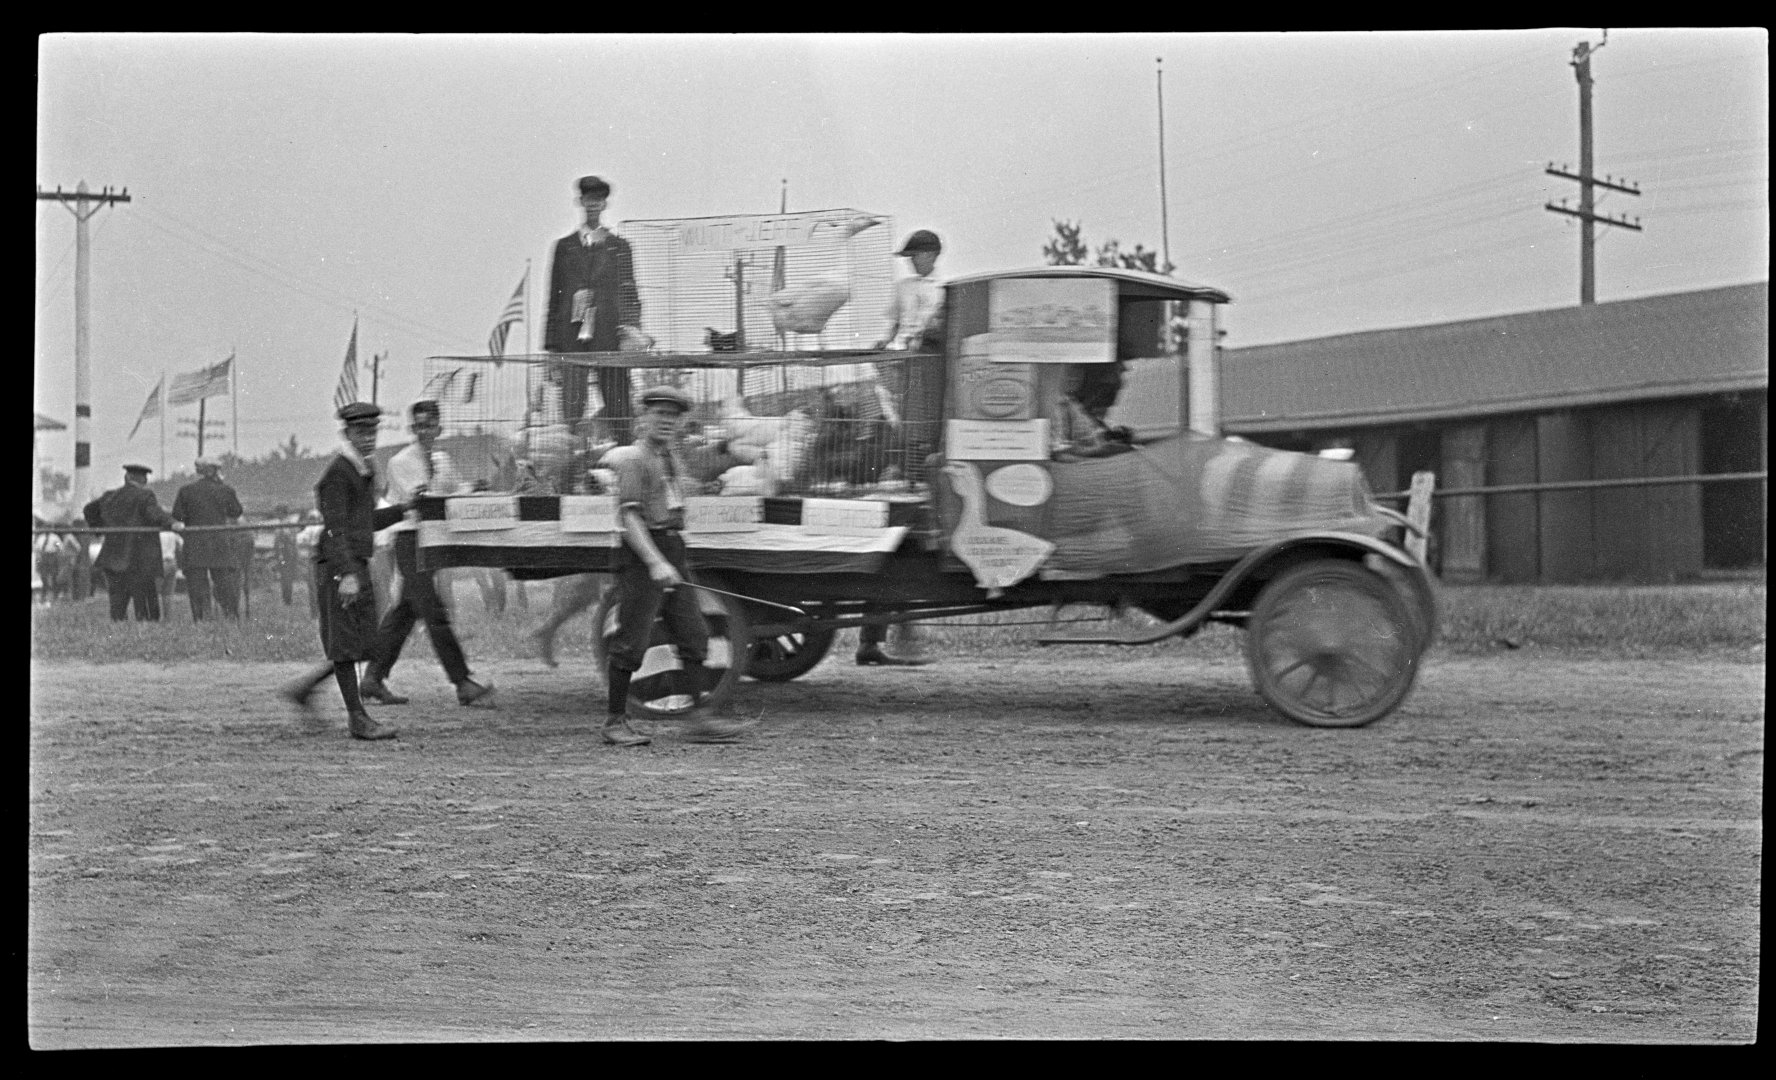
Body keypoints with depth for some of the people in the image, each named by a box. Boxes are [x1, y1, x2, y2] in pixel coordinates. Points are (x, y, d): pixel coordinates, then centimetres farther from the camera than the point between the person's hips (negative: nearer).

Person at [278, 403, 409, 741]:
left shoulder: (367, 470, 16)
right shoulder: (337, 472, -13)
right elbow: (335, 528, -20)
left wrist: (403, 509, 14)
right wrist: (347, 574, -27)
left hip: (358, 566, 9)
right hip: (337, 566, -9)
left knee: (365, 645, 10)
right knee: (346, 644, -3)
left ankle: (302, 688, 21)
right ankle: (358, 719, 1)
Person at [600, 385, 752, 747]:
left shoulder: (670, 455, 16)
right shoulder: (635, 460, -11)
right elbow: (629, 517, -20)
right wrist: (655, 563, -30)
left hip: (672, 553, 9)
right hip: (641, 554, -9)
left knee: (693, 635, 2)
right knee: (632, 640, -5)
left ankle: (702, 718, 0)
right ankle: (614, 721, 5)